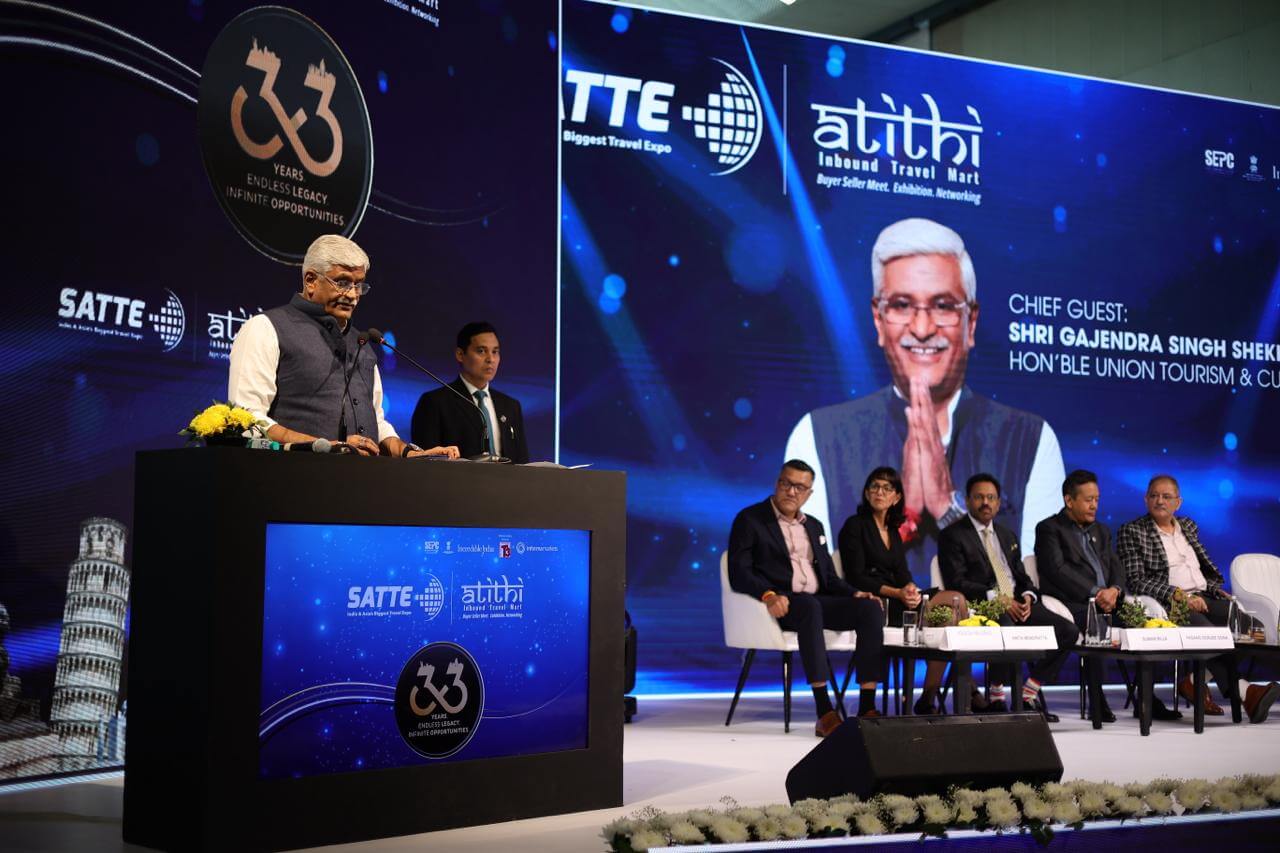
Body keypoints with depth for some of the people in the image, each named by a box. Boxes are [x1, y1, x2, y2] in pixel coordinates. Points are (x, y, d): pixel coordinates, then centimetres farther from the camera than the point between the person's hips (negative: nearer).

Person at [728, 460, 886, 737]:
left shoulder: (814, 526, 24)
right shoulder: (749, 519, 4)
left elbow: (829, 576, 22)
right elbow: (738, 572, -7)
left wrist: (854, 594, 1)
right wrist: (768, 594, -26)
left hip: (816, 602, 6)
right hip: (780, 604, -6)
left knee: (870, 607, -21)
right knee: (810, 605, -40)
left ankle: (867, 709, -25)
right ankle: (824, 712, -42)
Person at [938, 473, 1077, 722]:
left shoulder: (1008, 535, 25)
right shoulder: (952, 535, 3)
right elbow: (956, 582, -8)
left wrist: (1027, 597, -1)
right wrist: (996, 598, -17)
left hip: (1018, 603, 7)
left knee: (1068, 631, -15)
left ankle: (1028, 694, -5)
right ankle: (995, 698, -17)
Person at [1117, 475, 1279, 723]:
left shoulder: (1188, 526, 23)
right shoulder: (1131, 532, 5)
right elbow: (1135, 581, -6)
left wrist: (1217, 591, 5)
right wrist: (1177, 594, -17)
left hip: (1203, 598, 6)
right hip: (1167, 605, -6)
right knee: (1204, 627, -37)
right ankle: (1243, 691, -46)